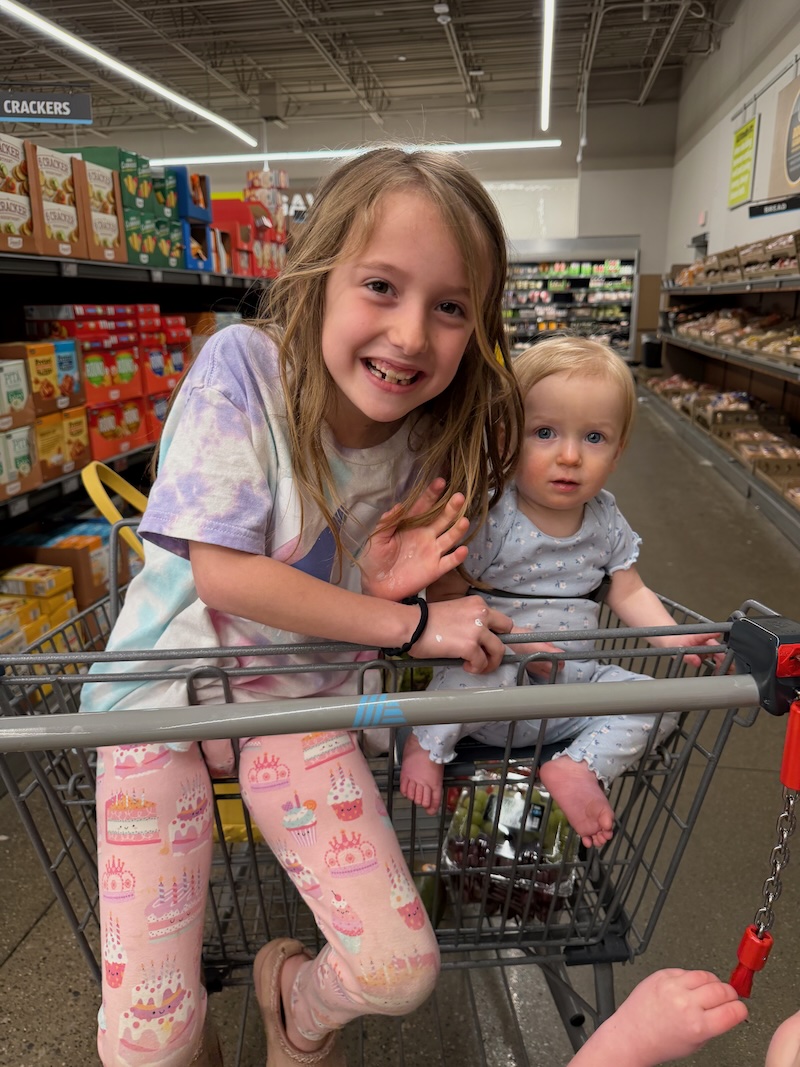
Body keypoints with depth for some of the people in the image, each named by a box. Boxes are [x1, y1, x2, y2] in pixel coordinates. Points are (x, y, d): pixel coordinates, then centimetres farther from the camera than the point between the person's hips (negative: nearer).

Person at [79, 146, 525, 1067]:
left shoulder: (430, 437, -7)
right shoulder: (242, 366, -19)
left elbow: (352, 584, 2)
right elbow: (222, 573, -21)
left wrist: (385, 582, -22)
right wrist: (408, 626, -19)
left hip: (299, 698, 3)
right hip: (167, 686, -2)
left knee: (400, 973, -5)